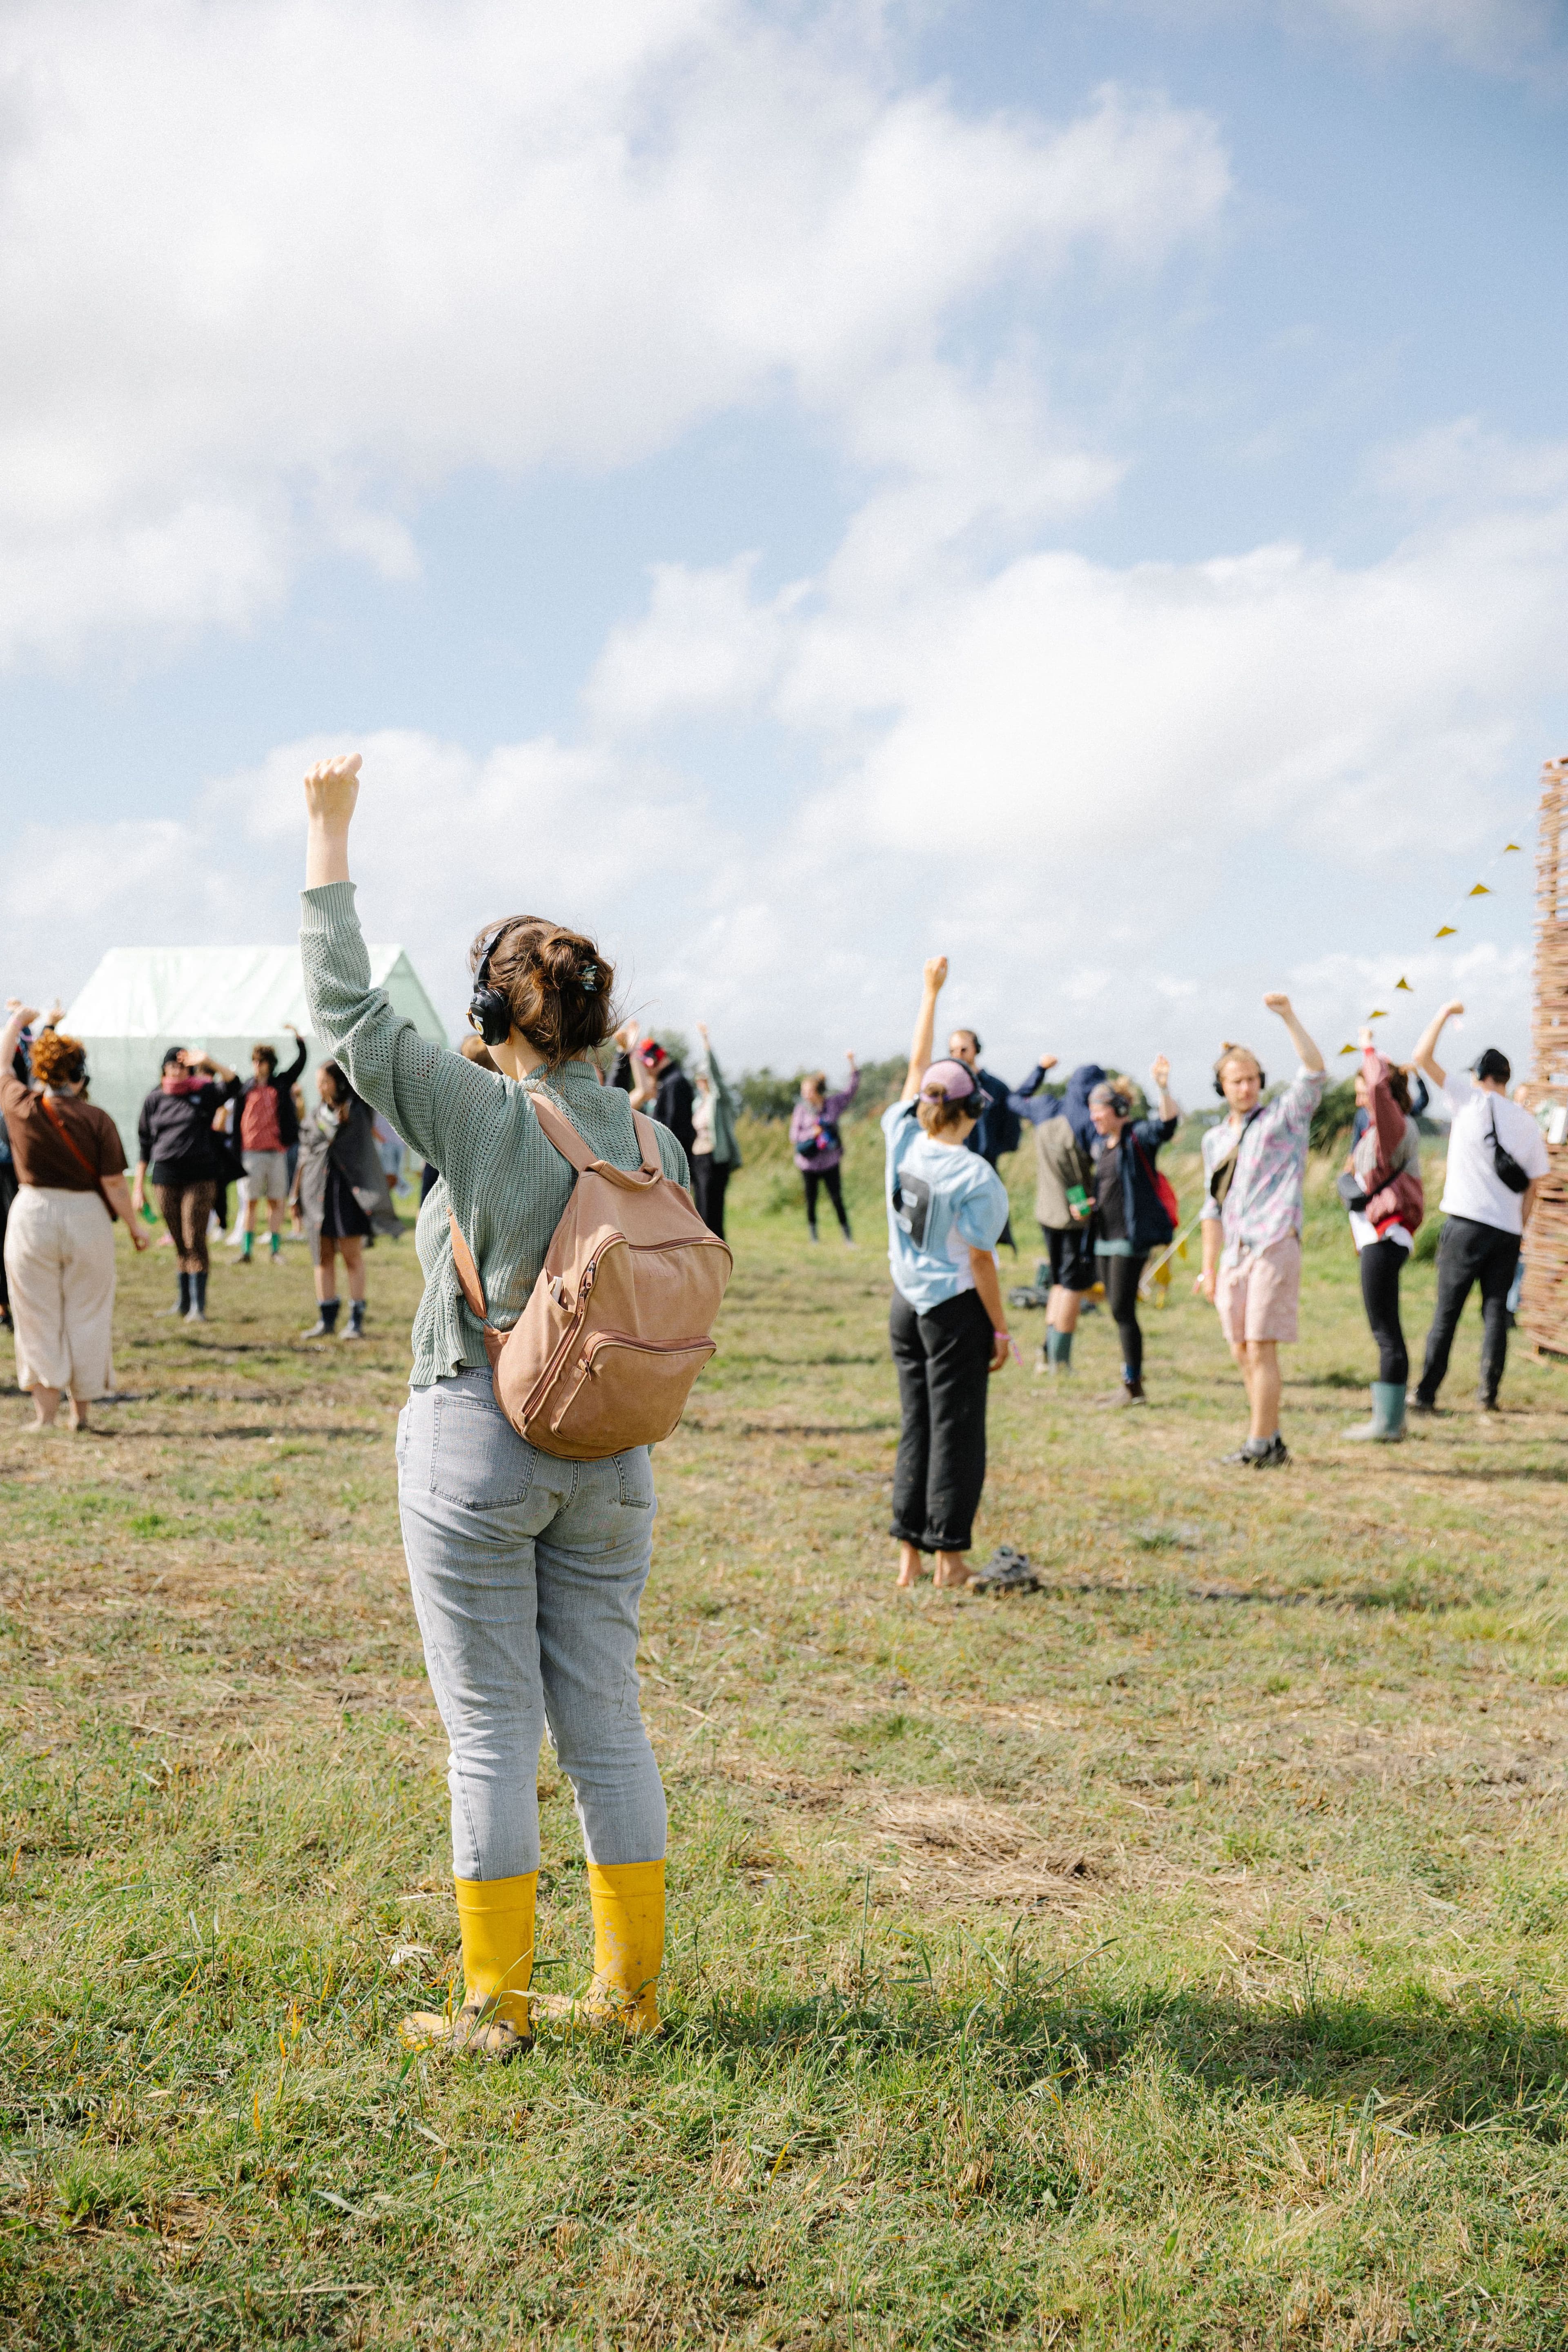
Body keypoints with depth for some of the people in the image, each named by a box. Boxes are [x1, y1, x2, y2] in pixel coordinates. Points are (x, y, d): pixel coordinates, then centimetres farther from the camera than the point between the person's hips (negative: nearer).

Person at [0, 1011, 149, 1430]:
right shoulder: (97, 1120, -9)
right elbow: (113, 1184, -8)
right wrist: (134, 1226, 5)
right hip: (87, 1219, -1)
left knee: (37, 1317, 8)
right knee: (85, 1316, 11)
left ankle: (45, 1411, 8)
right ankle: (81, 1410, 18)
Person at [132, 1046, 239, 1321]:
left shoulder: (204, 1093, 3)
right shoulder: (155, 1100, 9)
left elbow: (233, 1086, -15)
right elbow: (145, 1144, 12)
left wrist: (209, 1062, -25)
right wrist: (139, 1185, 10)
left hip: (200, 1178, -3)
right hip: (165, 1178, 3)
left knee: (194, 1241, -8)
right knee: (179, 1243, 8)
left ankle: (198, 1306, -7)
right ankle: (184, 1301, 17)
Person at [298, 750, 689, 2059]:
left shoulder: (484, 1117, -14)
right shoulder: (655, 1143, 0)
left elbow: (347, 1010, -8)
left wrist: (331, 838, -1)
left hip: (476, 1444, -5)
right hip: (610, 1457, 5)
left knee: (492, 1732, 4)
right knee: (607, 1721, 14)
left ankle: (497, 2007, 12)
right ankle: (633, 1987, 21)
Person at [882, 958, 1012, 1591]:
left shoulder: (901, 1140, -1)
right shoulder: (973, 1175, -16)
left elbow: (916, 1066, 12)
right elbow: (979, 1261, -13)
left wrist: (931, 992, 21)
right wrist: (1000, 1328, -4)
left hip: (905, 1304, 6)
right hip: (956, 1308, -6)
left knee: (916, 1426, 12)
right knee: (955, 1431, 1)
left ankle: (910, 1556, 14)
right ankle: (949, 1560, 4)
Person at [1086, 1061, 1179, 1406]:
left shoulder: (1138, 1136, -9)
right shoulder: (1102, 1144, 15)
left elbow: (1167, 1125, -29)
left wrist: (1163, 1088, -45)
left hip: (1132, 1236, -9)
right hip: (1106, 1237, 9)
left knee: (1122, 1310, -9)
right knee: (1118, 1311, 11)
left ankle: (1134, 1386, -3)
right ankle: (1130, 1381, 19)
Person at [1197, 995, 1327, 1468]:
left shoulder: (1283, 1117, 3)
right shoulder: (1215, 1139, 18)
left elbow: (1315, 1071, -13)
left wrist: (1289, 1018, -20)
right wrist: (1208, 1268, 18)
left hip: (1274, 1247, -6)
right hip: (1234, 1254, 6)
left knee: (1261, 1348, -10)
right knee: (1242, 1351, 7)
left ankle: (1261, 1445, -7)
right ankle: (1269, 1441, 17)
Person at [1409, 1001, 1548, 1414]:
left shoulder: (1472, 1101, -3)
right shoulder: (1528, 1124, 9)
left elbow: (1423, 1058, -1)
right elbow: (1533, 1186, 12)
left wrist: (1444, 1013, 9)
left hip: (1467, 1224, -3)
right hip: (1508, 1229, 4)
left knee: (1447, 1310, -1)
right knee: (1496, 1310, 10)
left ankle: (1426, 1393, -2)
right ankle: (1488, 1393, 6)